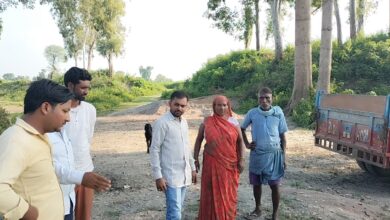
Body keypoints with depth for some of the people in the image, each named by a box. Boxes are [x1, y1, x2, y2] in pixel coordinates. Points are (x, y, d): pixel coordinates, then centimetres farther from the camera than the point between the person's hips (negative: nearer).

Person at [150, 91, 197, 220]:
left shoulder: (184, 122, 10)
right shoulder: (162, 123, -13)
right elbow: (154, 150, -14)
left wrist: (192, 168, 17)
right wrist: (158, 176, -17)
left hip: (184, 174, 7)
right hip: (171, 176, -7)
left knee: (176, 210, 15)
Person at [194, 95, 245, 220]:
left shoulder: (234, 122, 1)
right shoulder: (206, 122, -2)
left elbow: (240, 141, 4)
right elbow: (198, 140, 5)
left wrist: (241, 160, -4)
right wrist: (195, 158, 2)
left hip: (230, 164, 1)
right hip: (211, 163, -1)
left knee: (228, 194, 10)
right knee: (212, 193, 7)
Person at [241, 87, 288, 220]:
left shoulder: (278, 113, -5)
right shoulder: (252, 113, -4)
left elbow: (283, 135, 0)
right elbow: (242, 128, 13)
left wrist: (284, 156, -1)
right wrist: (246, 143, 3)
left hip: (274, 154, -1)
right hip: (257, 154, 2)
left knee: (274, 185, 4)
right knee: (256, 184, 13)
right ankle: (258, 209, 34)